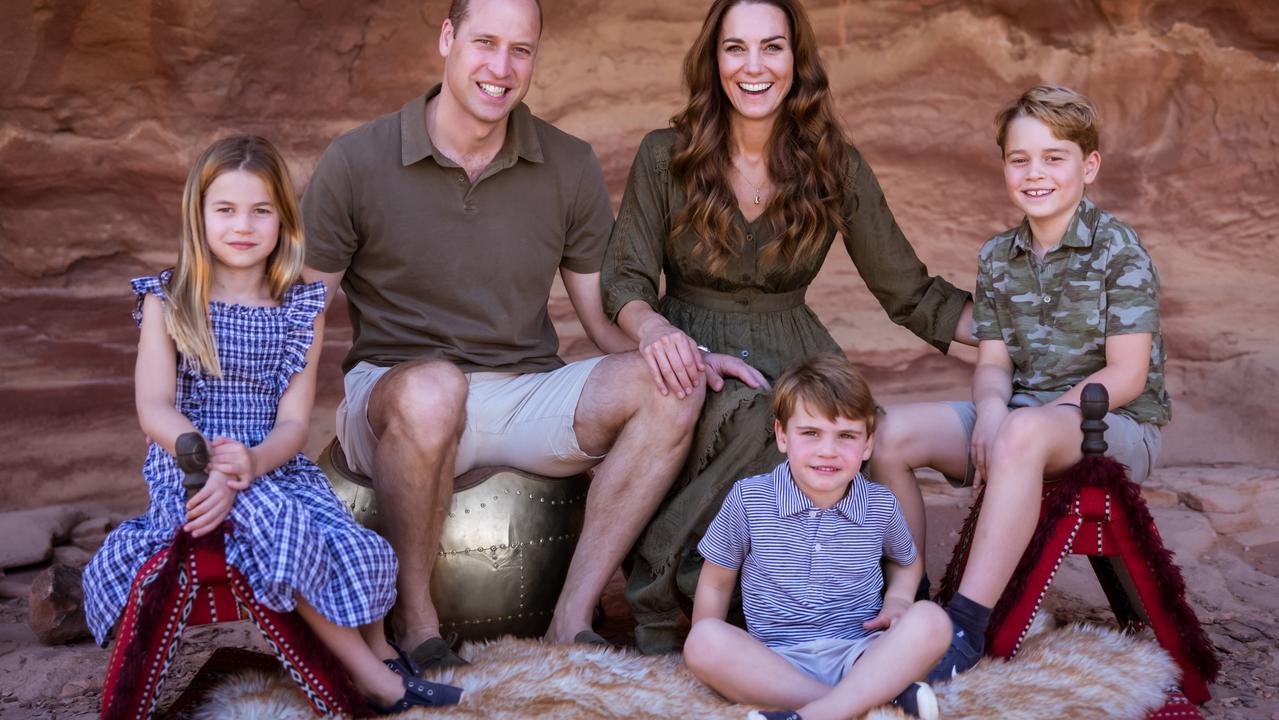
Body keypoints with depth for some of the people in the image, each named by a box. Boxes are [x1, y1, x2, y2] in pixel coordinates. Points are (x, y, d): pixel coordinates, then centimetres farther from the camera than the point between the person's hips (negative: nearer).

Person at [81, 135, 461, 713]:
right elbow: (154, 408, -8)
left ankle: (377, 651, 9)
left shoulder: (301, 307, 5)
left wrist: (251, 463, -25)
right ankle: (370, 673, -17)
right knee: (280, 523, -32)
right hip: (188, 463, -2)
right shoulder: (167, 301, 1)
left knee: (357, 552, -22)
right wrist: (212, 462, -27)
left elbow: (293, 421, -3)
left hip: (273, 464, 3)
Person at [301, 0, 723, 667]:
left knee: (670, 389, -22)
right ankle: (413, 614, -17)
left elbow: (608, 320, 6)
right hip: (392, 384, -3)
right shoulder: (356, 162, -4)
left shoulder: (570, 167, 4)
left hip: (527, 397, 3)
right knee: (433, 388, -39)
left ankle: (572, 618, -19)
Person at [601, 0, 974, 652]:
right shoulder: (665, 157, 0)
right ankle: (656, 597, -20)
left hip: (794, 360, 2)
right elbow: (623, 281, -2)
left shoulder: (837, 169, 4)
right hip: (692, 356, -2)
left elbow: (909, 292, 7)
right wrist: (653, 328, -27)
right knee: (750, 419, -37)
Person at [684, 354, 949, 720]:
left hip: (861, 656, 1)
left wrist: (898, 599, 2)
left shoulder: (881, 505, 4)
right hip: (773, 665, -1)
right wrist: (716, 657, -3)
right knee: (702, 639, -31)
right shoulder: (748, 498, -3)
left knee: (931, 620, -26)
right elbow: (716, 582, 8)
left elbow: (907, 561, 24)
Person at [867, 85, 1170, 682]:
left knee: (1021, 434, -41)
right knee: (888, 432, -15)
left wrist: (1039, 413, -22)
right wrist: (991, 408, -17)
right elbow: (993, 362, 6)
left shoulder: (1118, 250, -8)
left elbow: (1127, 374, -13)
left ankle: (966, 625, -39)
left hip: (1116, 426, -6)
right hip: (1020, 412, 6)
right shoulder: (997, 257, 10)